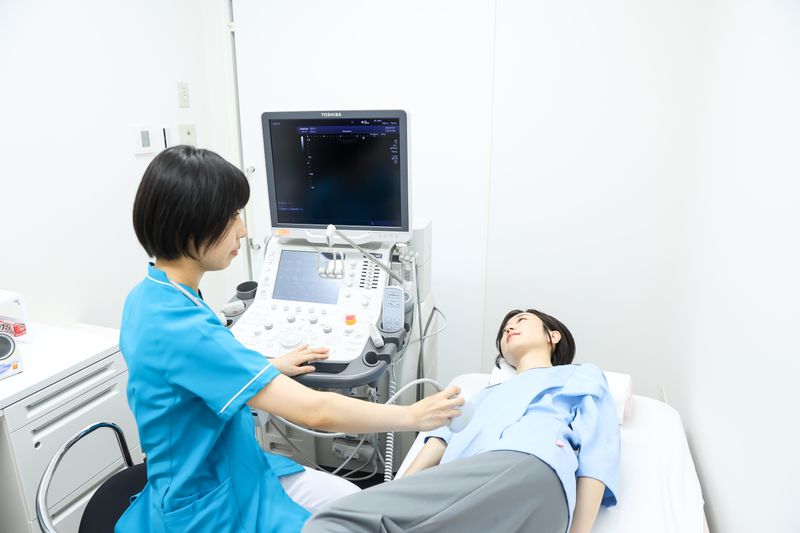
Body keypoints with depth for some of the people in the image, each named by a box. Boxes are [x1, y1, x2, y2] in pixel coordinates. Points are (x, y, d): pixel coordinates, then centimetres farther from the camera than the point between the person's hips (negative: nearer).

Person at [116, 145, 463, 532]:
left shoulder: (151, 295, -3)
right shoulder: (180, 327, -33)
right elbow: (315, 411, -33)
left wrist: (271, 367, 16)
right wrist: (414, 416, -20)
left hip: (233, 468, 8)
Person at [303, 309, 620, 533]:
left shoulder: (583, 375, 28)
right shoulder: (487, 394, 41)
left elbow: (598, 453, 10)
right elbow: (446, 434, 22)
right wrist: (400, 493, 4)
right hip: (459, 480, 5)